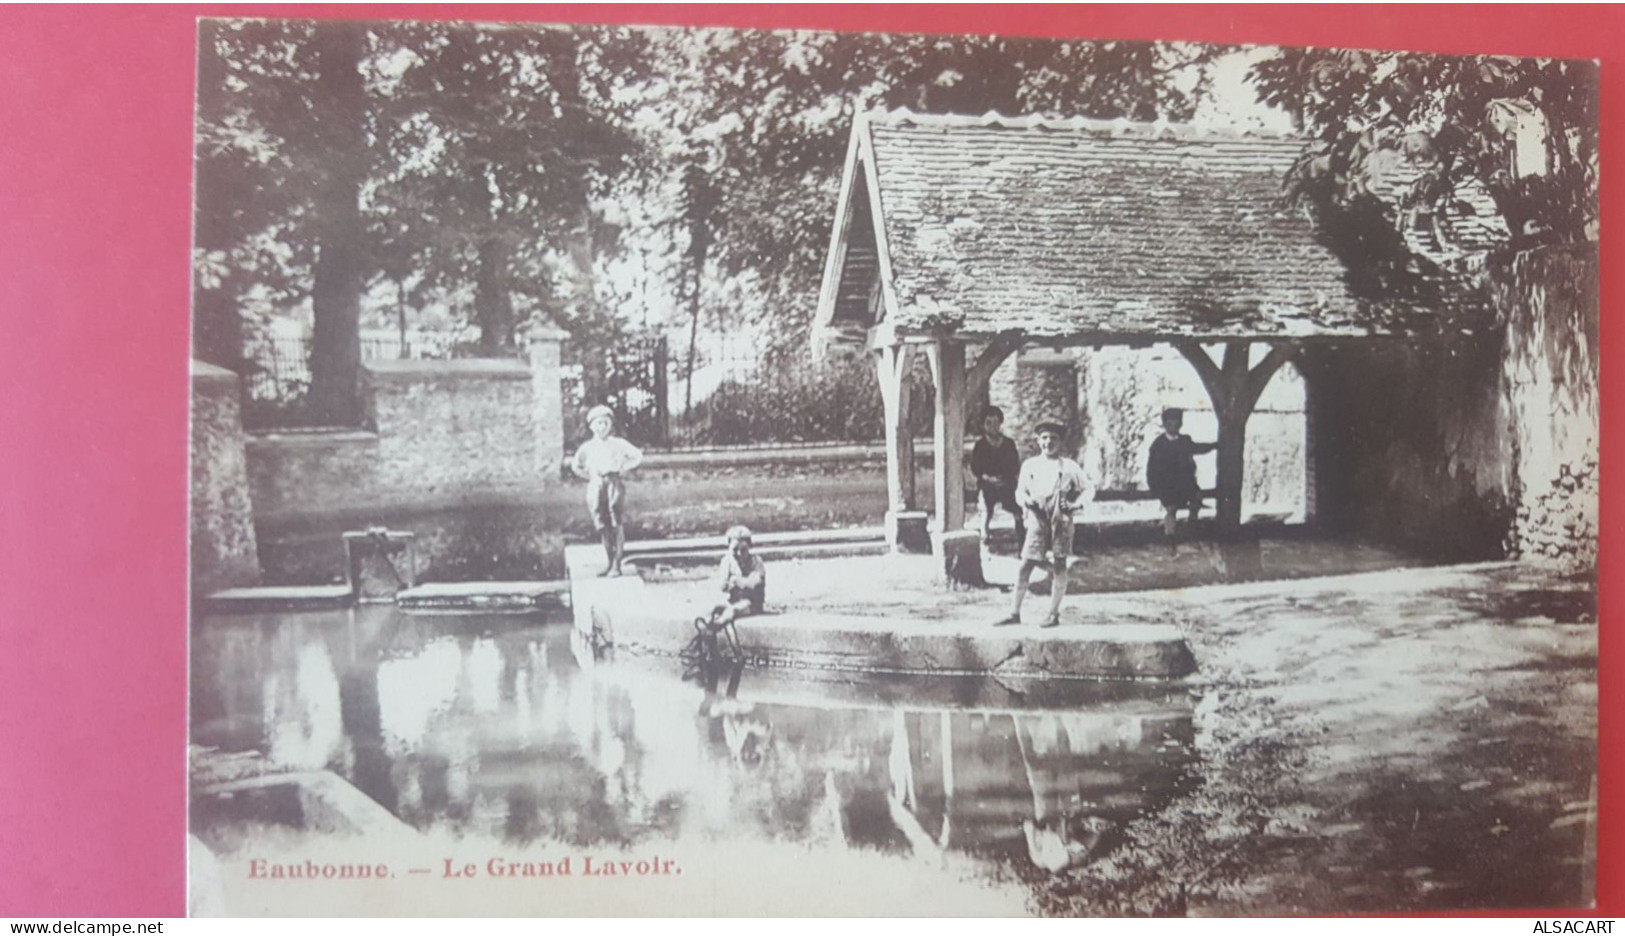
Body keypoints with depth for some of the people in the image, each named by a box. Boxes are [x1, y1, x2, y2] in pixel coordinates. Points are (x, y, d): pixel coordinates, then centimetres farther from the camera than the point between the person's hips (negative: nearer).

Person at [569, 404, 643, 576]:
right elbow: (575, 466, 23)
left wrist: (622, 469, -3)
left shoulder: (618, 443, 3)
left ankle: (617, 563, -4)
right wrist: (590, 476, 12)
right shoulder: (587, 447, 11)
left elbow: (638, 457, 3)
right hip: (596, 488, 3)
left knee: (616, 524, -8)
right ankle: (609, 561, 14)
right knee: (602, 525, 1)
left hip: (614, 485, -3)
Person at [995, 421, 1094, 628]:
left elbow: (1088, 488, 8)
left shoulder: (1069, 466, 1)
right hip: (1037, 521, 1)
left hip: (1060, 522, -1)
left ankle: (1054, 613, 13)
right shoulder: (1029, 465, 7)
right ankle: (1015, 612, 5)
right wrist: (1026, 500, -7)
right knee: (1025, 565, -2)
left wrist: (1075, 504, -7)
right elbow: (1020, 490, 14)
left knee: (1058, 566, 3)